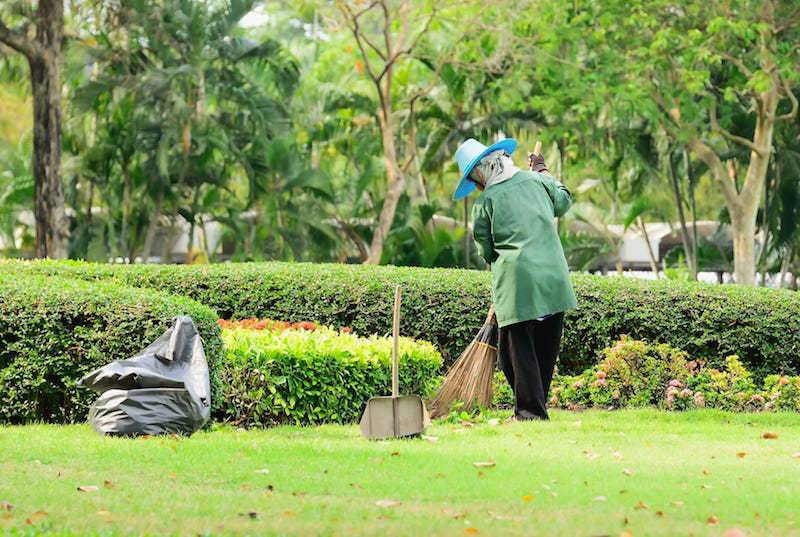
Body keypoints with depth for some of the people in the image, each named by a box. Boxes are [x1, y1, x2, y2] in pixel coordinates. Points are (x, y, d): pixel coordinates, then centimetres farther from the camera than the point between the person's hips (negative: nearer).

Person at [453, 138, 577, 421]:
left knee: (517, 347, 1)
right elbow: (562, 201, 33)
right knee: (546, 347, 14)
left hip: (516, 282, -5)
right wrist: (544, 172, 47)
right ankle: (536, 405, 23)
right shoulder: (535, 180, 11)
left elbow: (487, 251, 7)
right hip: (554, 279, 5)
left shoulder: (485, 202, 0)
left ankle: (532, 411, -4)